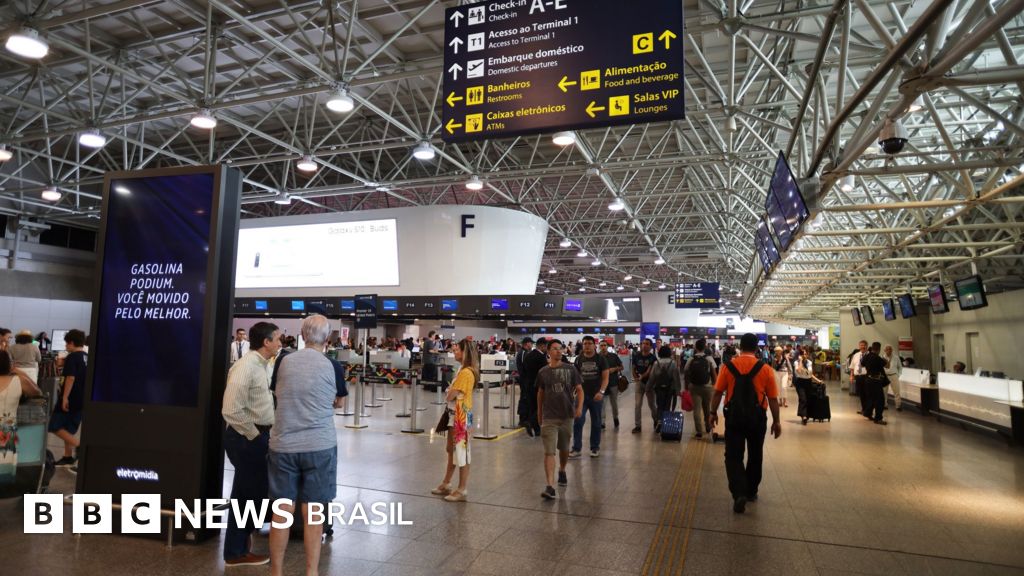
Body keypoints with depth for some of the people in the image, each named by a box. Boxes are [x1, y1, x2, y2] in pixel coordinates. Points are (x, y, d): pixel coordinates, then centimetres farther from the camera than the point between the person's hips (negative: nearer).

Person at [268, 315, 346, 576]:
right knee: (313, 513, 6)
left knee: (282, 512, 10)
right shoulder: (328, 365, -5)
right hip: (319, 446, -2)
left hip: (283, 445, 2)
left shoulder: (285, 362, 3)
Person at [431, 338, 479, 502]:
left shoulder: (466, 372, -20)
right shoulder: (463, 370, 11)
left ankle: (462, 491, 8)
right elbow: (452, 394, 15)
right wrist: (451, 392, -4)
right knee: (452, 451, 18)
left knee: (462, 453, -1)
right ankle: (446, 485, 30)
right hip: (455, 415, 10)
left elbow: (450, 396, -18)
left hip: (462, 416, -10)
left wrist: (449, 393, 0)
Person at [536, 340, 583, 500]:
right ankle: (550, 487, -13)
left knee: (564, 448, 18)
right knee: (549, 451, -10)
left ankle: (562, 471, 46)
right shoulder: (543, 372, 1)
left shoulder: (570, 369, -1)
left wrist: (579, 407, -15)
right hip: (549, 417, -1)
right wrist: (539, 412, 20)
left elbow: (579, 390, 1)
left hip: (567, 416, 1)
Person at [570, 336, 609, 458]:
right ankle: (576, 448, 0)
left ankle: (595, 448, 23)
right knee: (578, 421, -7)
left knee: (596, 423, 10)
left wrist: (601, 392, -20)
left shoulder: (601, 359, -3)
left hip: (596, 396, -1)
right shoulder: (579, 359, 4)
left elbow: (605, 377, -7)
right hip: (581, 395, 1)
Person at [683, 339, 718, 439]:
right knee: (707, 408, 18)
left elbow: (686, 374, 0)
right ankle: (708, 428, 33)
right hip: (707, 387, 0)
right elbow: (714, 374, -5)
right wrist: (714, 385, 6)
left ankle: (699, 431, 2)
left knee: (697, 409, 4)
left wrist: (686, 387, 9)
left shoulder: (690, 360, -1)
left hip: (694, 387, 0)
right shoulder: (709, 359, -5)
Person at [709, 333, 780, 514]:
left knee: (733, 456, 4)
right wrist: (776, 421, 8)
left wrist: (713, 413, 7)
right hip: (757, 417, 1)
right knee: (755, 456, 19)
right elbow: (773, 398, -2)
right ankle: (751, 492, 31)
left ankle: (739, 493, -12)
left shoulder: (729, 366, -6)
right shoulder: (765, 368, -5)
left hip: (734, 416, -1)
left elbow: (718, 392, -4)